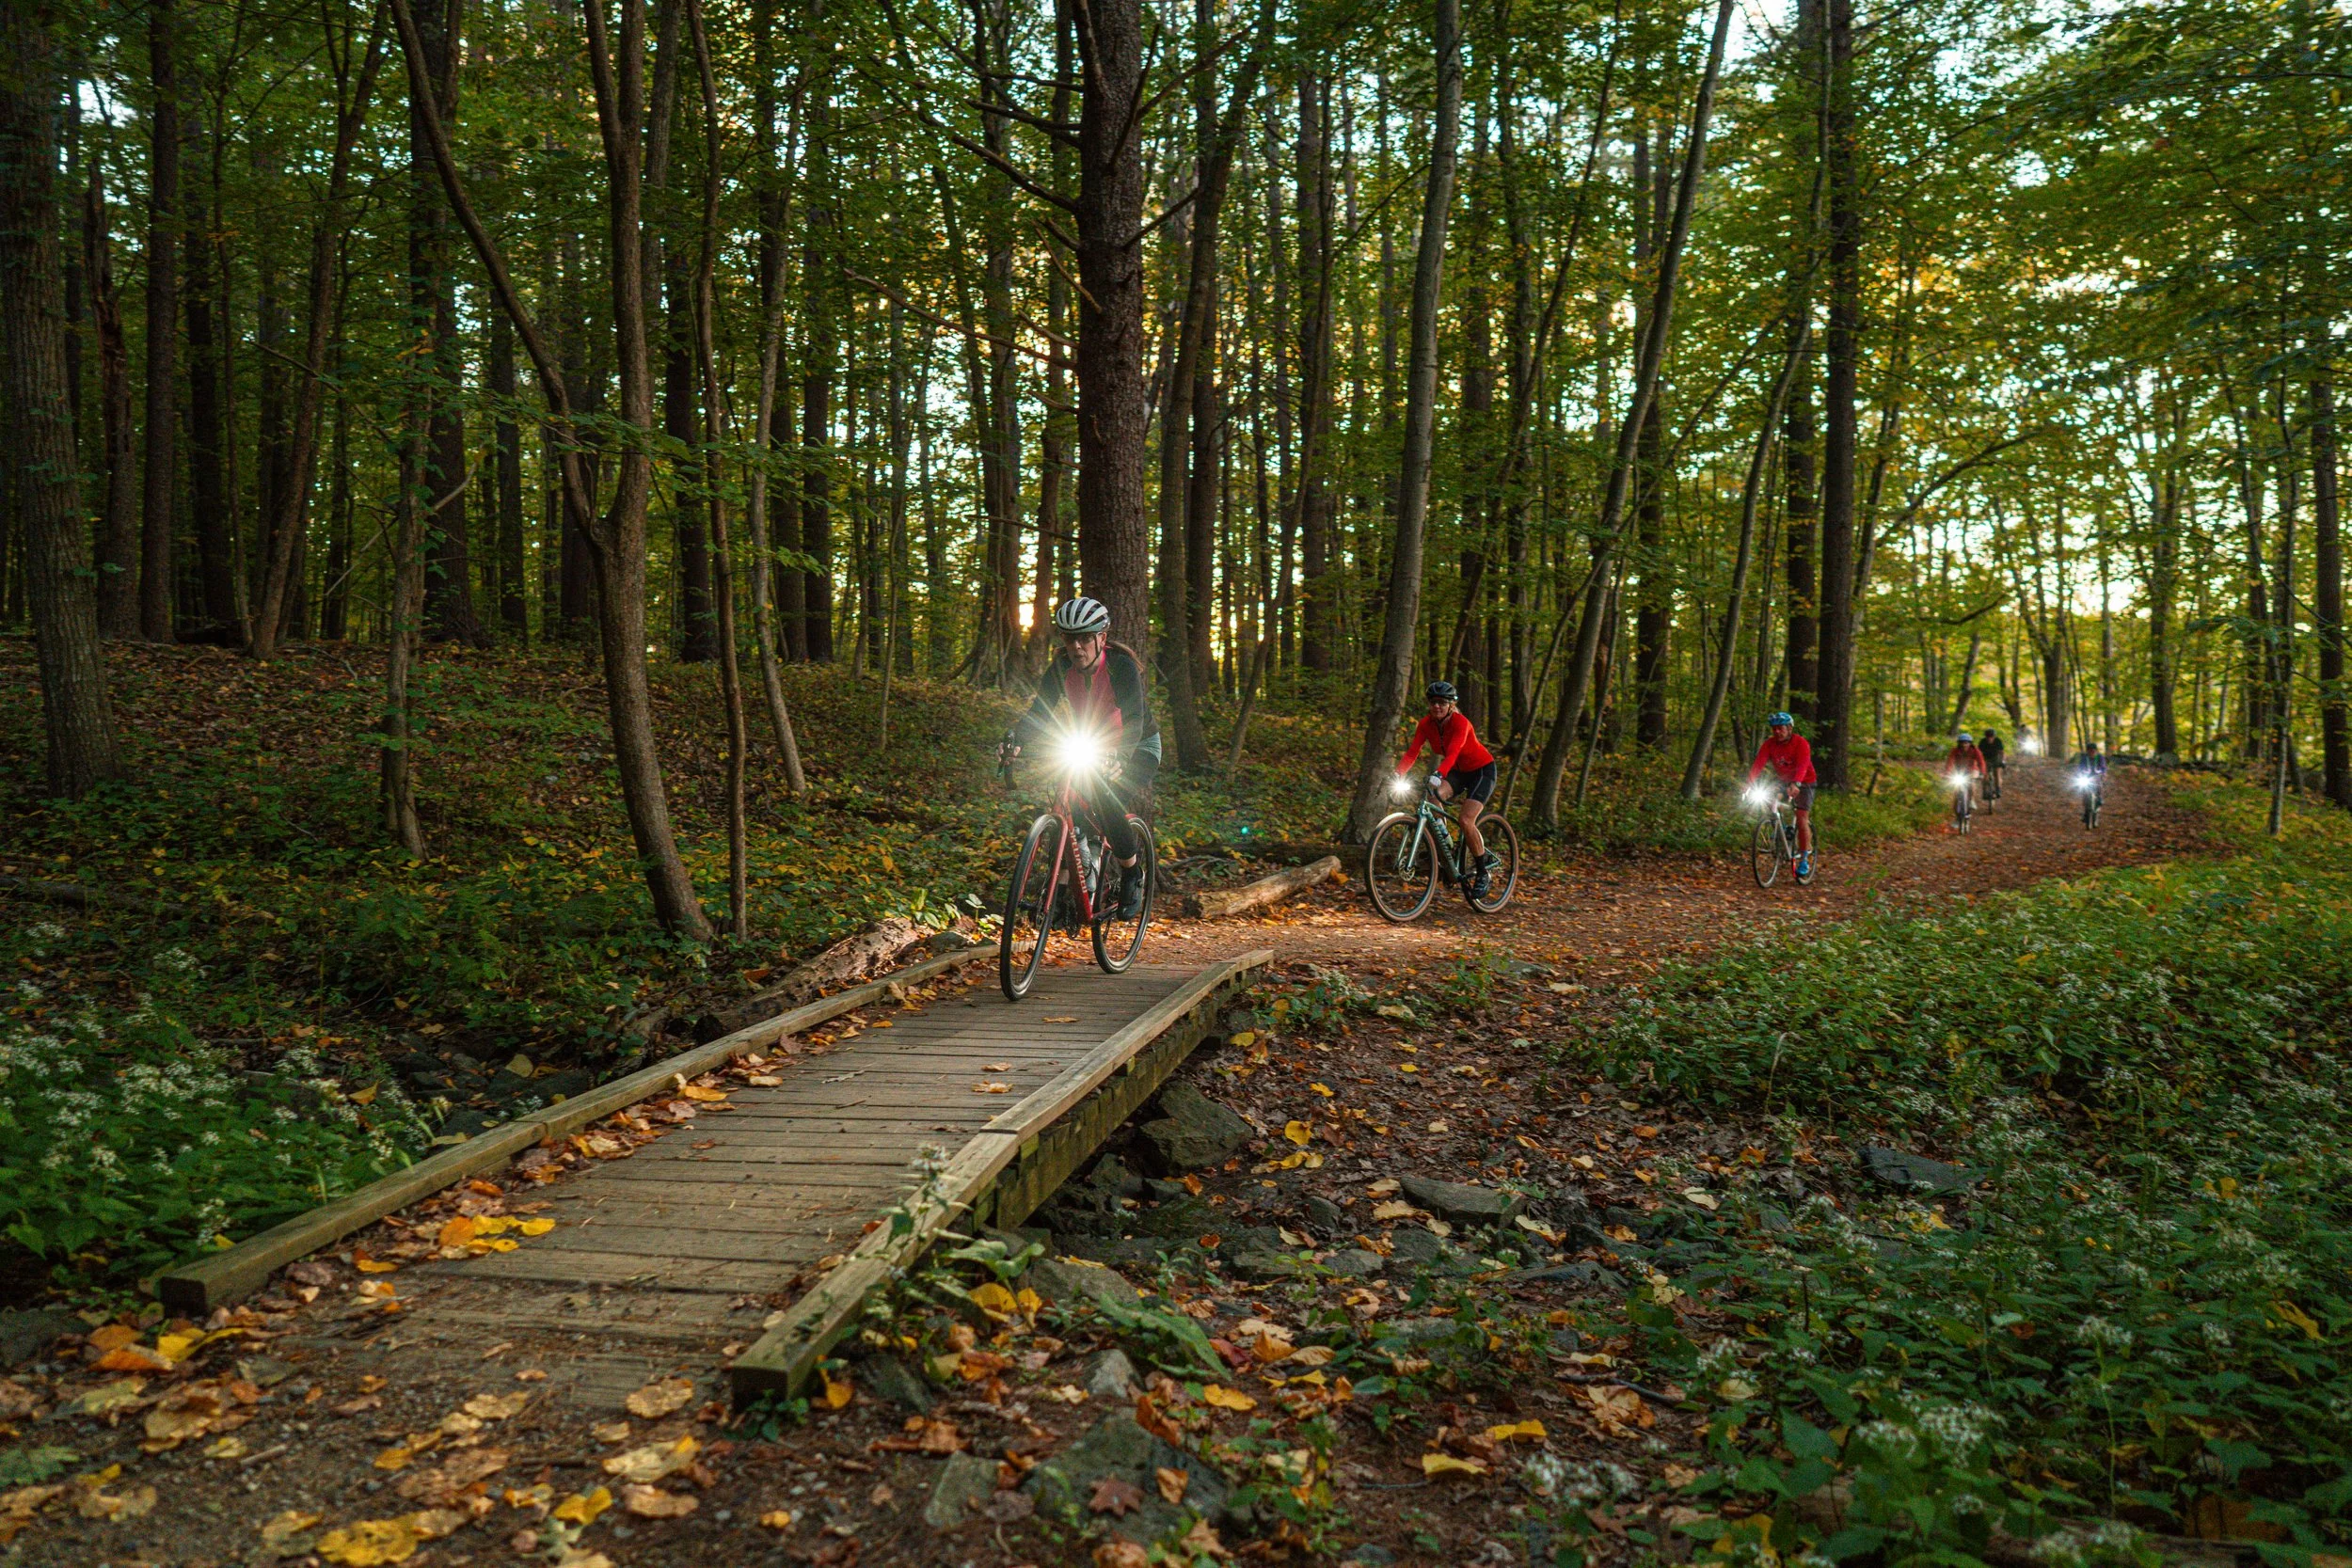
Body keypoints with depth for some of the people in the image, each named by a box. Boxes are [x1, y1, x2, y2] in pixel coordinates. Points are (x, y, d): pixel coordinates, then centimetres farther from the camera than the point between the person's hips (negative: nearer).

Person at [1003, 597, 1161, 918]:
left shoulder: (1122, 665, -26)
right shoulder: (1061, 667, -13)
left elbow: (1134, 721, -36)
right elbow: (1040, 711, -21)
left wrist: (1119, 757, -54)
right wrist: (1016, 740, -41)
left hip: (1138, 748, -5)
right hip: (1089, 747, 5)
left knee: (1109, 807, -26)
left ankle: (1132, 878, -4)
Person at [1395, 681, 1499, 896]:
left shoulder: (1460, 722, -27)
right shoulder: (1426, 723, -10)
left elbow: (1452, 753, -42)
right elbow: (1412, 751, -19)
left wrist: (1438, 775, -59)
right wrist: (1397, 774, -36)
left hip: (1481, 770, -6)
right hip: (1458, 771, 6)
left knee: (1466, 821, -22)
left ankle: (1483, 873, -4)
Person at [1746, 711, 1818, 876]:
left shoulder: (1801, 743, -24)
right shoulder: (1769, 744, -13)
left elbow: (1802, 766, -38)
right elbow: (1758, 764, -25)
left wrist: (1795, 784, -56)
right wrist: (1750, 783, -41)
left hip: (1804, 782, -4)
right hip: (1782, 779, 4)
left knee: (1802, 818, -15)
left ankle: (1805, 859, -5)